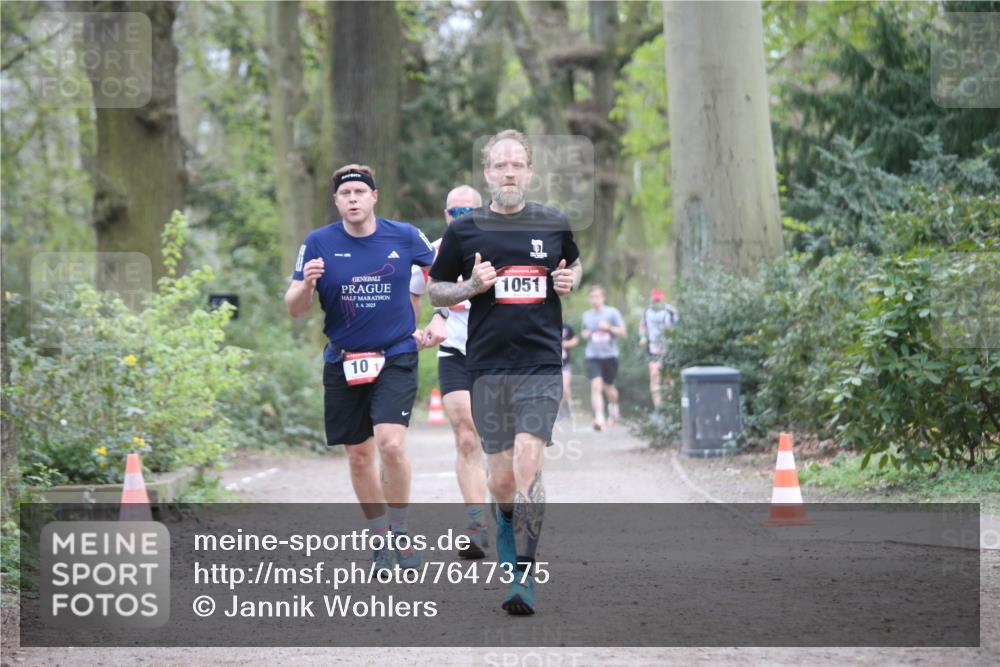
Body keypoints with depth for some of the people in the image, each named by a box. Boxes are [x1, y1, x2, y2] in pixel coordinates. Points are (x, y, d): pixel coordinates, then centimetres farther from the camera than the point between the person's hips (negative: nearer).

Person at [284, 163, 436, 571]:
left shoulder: (404, 237, -3)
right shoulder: (319, 243, -3)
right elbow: (294, 309, -2)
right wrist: (307, 284, -23)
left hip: (396, 357, -2)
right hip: (343, 361, 2)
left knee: (390, 444, -20)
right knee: (359, 456, 8)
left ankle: (401, 531, -2)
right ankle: (380, 539, 24)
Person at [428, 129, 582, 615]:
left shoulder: (555, 225, 7)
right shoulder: (465, 230, 4)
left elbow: (575, 264, 26)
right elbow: (436, 291, 11)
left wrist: (571, 281, 3)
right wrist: (472, 286, -8)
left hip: (541, 364, -1)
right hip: (487, 366, 1)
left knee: (527, 466, -15)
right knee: (501, 481, 4)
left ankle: (523, 578, -12)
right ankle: (508, 523, 39)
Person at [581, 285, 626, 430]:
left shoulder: (612, 312, -1)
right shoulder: (586, 315, 10)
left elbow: (622, 332, -1)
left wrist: (609, 327, -17)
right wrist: (585, 334, 3)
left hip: (610, 355, -1)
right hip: (592, 356, 1)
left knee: (608, 387, 12)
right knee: (596, 386, -15)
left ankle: (614, 408, 43)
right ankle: (599, 418, -21)